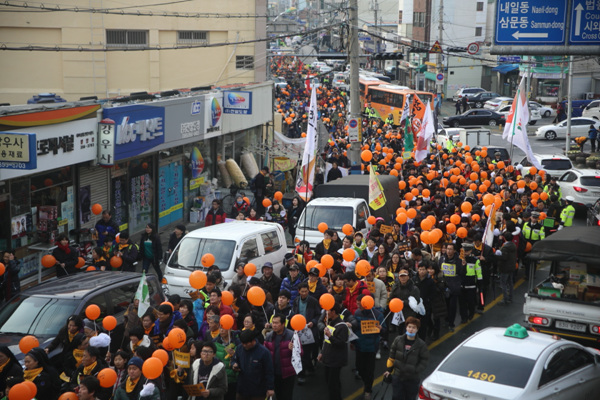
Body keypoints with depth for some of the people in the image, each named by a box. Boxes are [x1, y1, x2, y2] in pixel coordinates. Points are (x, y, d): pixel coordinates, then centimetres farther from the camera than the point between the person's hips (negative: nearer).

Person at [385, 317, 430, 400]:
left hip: (412, 379, -2)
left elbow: (424, 360, -5)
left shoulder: (421, 344, -10)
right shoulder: (398, 340, -3)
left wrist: (415, 371, -14)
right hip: (397, 377, 2)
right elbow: (392, 355, 6)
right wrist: (389, 370, 6)